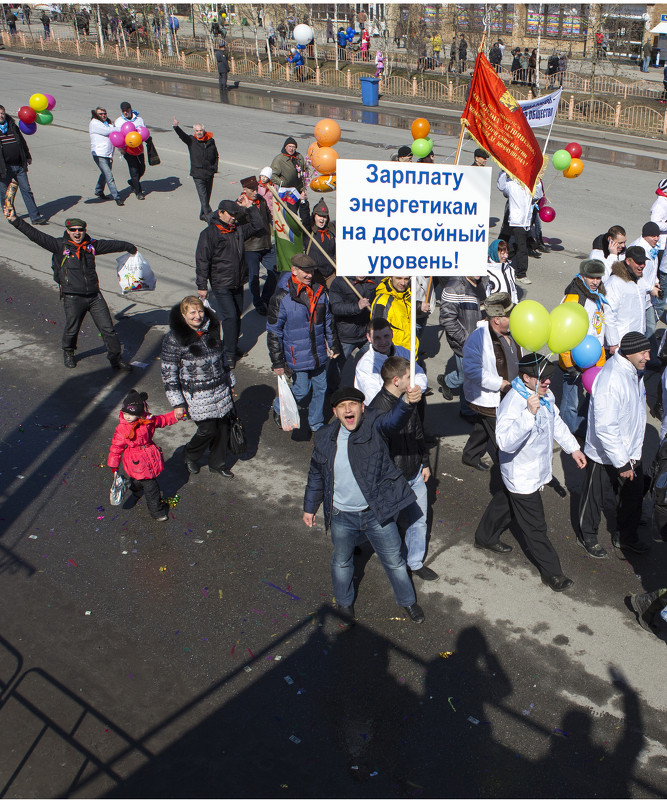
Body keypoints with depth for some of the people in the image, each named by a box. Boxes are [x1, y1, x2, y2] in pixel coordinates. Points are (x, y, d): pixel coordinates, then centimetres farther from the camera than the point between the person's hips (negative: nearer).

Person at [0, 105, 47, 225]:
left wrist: (28, 156, 22)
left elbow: (22, 142, 22)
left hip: (19, 166, 3)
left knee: (26, 190, 2)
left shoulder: (13, 127, 11)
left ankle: (35, 217, 4)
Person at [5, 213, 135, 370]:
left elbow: (112, 244, 21)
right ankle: (68, 353, 40)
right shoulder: (60, 245, -6)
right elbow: (36, 236, -12)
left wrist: (130, 247, 35)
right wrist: (15, 220, -20)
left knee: (108, 329, 4)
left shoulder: (91, 245, 5)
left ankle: (115, 359, 17)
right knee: (71, 329, 10)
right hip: (73, 298, -3)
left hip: (94, 296, 3)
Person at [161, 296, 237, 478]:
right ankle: (190, 456, 28)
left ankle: (218, 463, 33)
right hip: (197, 394, -6)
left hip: (220, 389, 6)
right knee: (208, 429, -4)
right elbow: (169, 372, -11)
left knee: (223, 426, 10)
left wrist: (230, 381, 21)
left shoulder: (212, 328, 2)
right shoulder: (174, 339, -15)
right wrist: (177, 403, -12)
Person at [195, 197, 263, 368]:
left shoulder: (238, 230, 8)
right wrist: (202, 286, -11)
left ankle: (230, 347, 28)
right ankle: (230, 354, -4)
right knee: (230, 316, -13)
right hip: (221, 285, -7)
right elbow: (202, 261, -10)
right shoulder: (209, 233, -10)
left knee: (237, 315, 12)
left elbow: (257, 226, 19)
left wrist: (249, 207, 6)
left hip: (238, 283, 7)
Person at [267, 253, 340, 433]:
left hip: (319, 354, 5)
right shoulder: (282, 298, -14)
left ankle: (316, 425, 32)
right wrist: (277, 362, -10)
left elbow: (328, 321, 16)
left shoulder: (319, 292, 3)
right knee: (301, 391, 2)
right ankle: (279, 408, 33)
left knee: (320, 388, 12)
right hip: (297, 356, -5)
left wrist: (334, 345, 18)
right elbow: (273, 332, -10)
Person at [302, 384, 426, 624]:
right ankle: (344, 602, 50)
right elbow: (316, 475, 8)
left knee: (394, 561, 16)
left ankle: (408, 600, 42)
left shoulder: (373, 426, -16)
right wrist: (309, 507, 13)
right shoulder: (325, 438, -6)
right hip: (341, 517, 2)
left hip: (377, 513, -2)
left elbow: (394, 419, -39)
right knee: (342, 561, 23)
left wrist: (408, 401, -61)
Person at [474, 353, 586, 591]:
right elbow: (506, 442, -46)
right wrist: (529, 413, -54)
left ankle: (485, 537, 53)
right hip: (522, 477, -9)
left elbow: (556, 422, 15)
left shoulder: (546, 395, -5)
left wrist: (573, 448, 15)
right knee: (535, 527, 6)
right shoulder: (513, 403, -34)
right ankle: (551, 572, 23)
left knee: (506, 502, 30)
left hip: (537, 470, 9)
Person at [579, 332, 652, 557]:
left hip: (629, 452, 9)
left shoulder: (633, 370, -2)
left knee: (633, 493, 22)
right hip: (604, 454, -9)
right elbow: (605, 428, -32)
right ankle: (587, 537, 37)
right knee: (594, 497, 14)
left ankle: (626, 536, 44)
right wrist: (622, 463, -25)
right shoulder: (611, 380, -32)